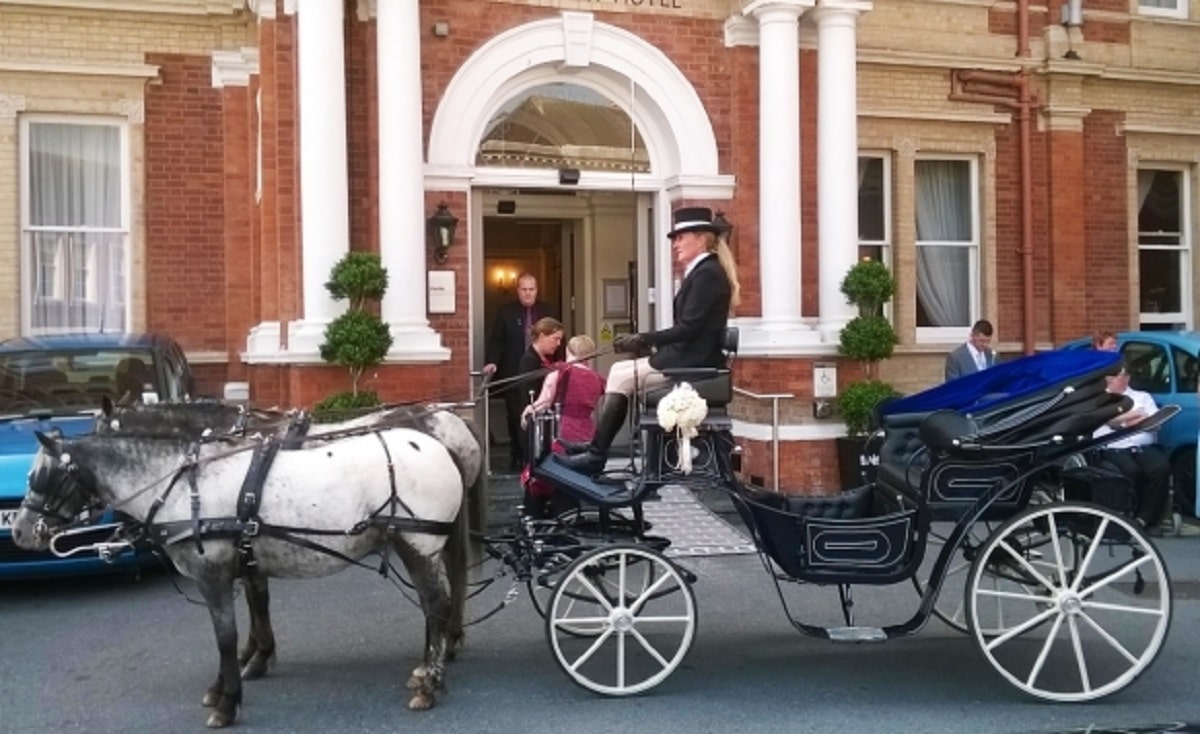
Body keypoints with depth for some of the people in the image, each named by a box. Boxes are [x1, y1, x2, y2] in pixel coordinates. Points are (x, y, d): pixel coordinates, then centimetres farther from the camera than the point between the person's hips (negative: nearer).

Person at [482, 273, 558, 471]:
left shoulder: (548, 312, 9)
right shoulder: (506, 312, 4)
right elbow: (496, 340, 0)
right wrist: (492, 362, -16)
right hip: (514, 376, -1)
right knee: (515, 418, -1)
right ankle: (517, 458, 8)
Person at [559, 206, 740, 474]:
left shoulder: (708, 273, -13)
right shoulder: (701, 272, 17)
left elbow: (689, 328, -19)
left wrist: (643, 340, -16)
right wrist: (645, 342, 2)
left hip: (694, 362, -9)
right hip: (688, 358, 9)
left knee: (621, 376, -12)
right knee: (620, 372, 0)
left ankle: (596, 454, -5)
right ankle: (596, 450, -6)